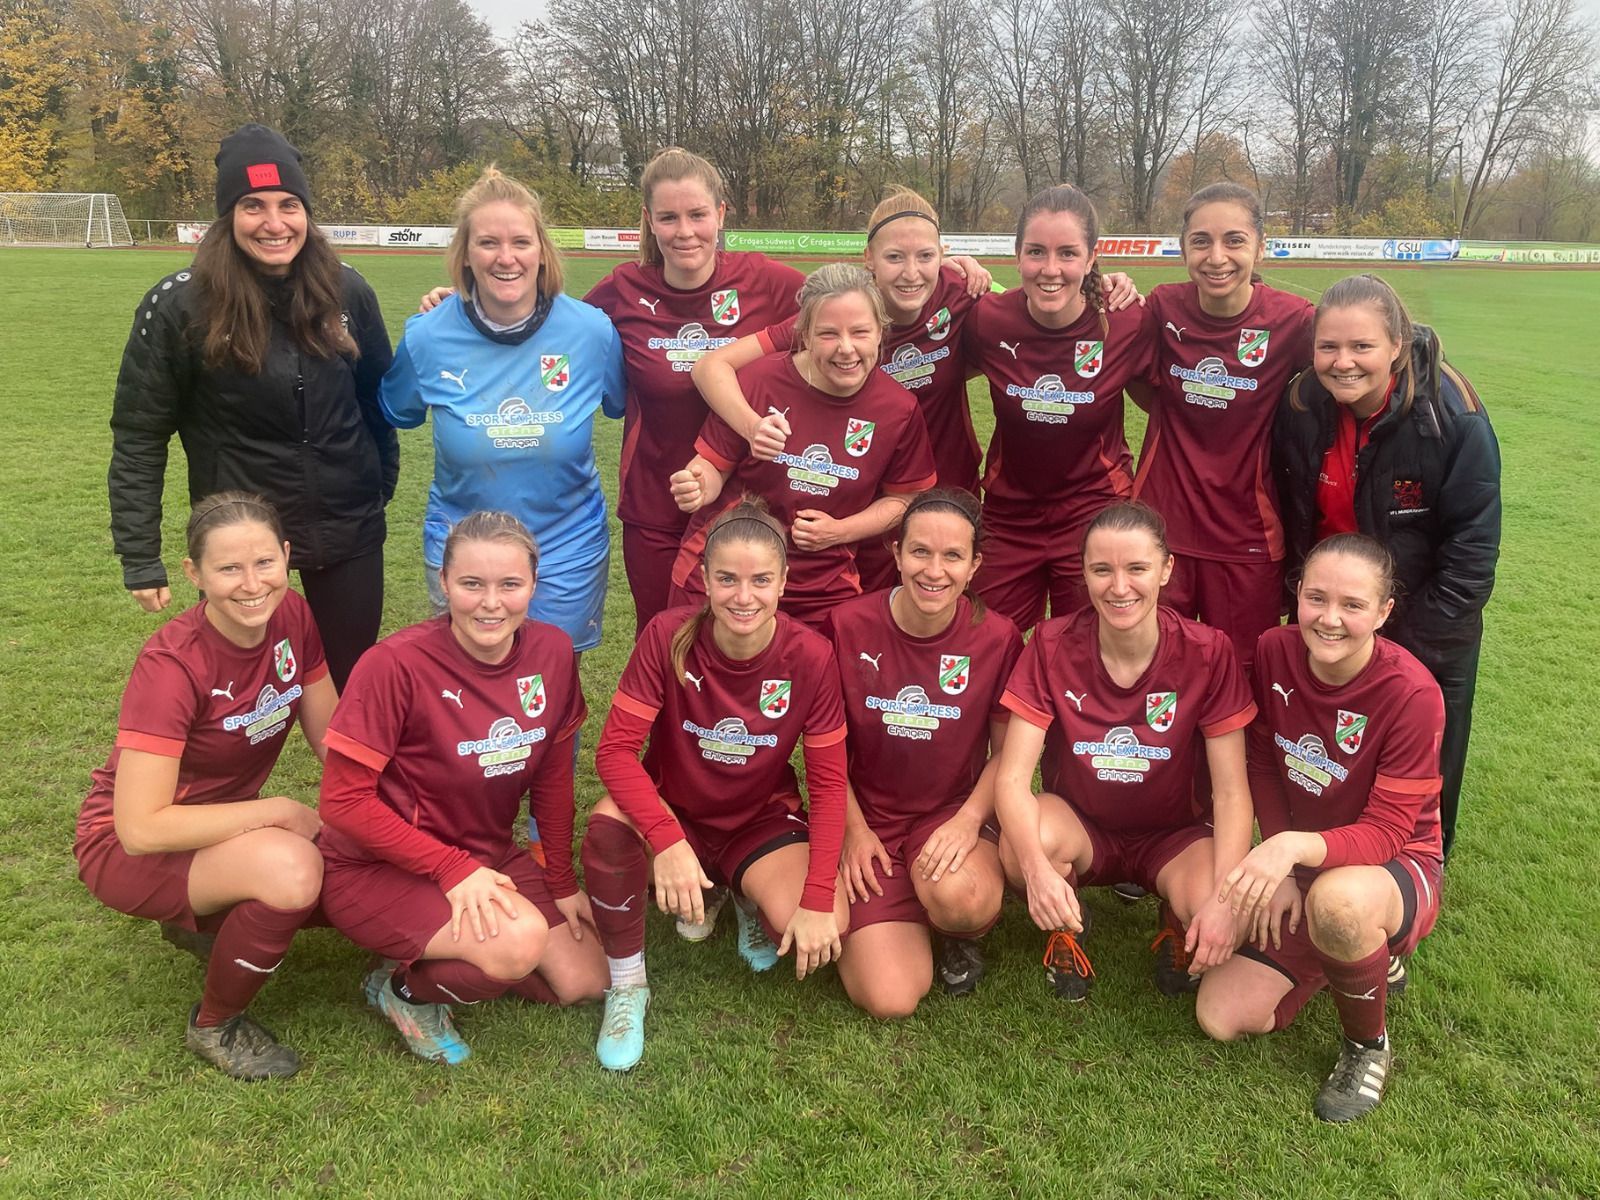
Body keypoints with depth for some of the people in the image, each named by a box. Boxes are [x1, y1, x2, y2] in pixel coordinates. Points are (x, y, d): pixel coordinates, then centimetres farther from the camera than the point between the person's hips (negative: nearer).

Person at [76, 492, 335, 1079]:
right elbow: (141, 828, -30)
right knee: (291, 869, -34)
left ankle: (205, 916, 14)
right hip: (132, 849, -7)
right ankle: (215, 1025, -5)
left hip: (229, 830, 7)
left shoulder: (292, 618, -11)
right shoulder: (171, 664, -28)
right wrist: (279, 812, -25)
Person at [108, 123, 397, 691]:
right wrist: (140, 558, -8)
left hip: (350, 535, 2)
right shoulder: (180, 305, -12)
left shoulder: (345, 291, -4)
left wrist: (380, 484, 11)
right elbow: (138, 437, -7)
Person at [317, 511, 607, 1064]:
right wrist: (452, 869, -22)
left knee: (584, 981, 1)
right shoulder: (396, 664, -26)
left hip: (487, 857, 6)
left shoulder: (552, 652, -9)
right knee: (521, 942, -30)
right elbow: (343, 801, -21)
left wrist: (561, 882, 7)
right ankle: (406, 986, 1)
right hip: (377, 869, -6)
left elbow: (552, 777, 3)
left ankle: (445, 956, 20)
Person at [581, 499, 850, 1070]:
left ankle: (751, 897, 11)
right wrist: (668, 841, -38)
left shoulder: (810, 657, -19)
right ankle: (627, 986, -11)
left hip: (761, 819, 1)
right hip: (672, 809, 0)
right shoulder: (668, 636, -21)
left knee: (822, 932, -27)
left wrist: (819, 901, -22)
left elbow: (828, 782, -13)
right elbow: (616, 749, -23)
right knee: (610, 822, -35)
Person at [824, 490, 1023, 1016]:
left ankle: (961, 937, 4)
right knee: (889, 999, -15)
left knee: (958, 898, -37)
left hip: (955, 811, 0)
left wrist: (969, 819, -14)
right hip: (869, 818, 0)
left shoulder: (997, 638, -8)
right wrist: (854, 828, -4)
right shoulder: (848, 626, -9)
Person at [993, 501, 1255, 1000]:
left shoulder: (1207, 653, -17)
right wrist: (1037, 868, -41)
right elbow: (1011, 778, -21)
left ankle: (1178, 922, 8)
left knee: (1223, 929, -32)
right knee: (1022, 845, -34)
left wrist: (1225, 898, -31)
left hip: (1173, 834, 0)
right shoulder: (1053, 646, -16)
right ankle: (1065, 927, 2)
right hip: (1080, 824, 0)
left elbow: (1231, 792, -15)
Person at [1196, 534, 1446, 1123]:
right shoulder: (1275, 652, -13)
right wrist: (1278, 870, -10)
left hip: (1396, 867, -4)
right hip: (1297, 874, 5)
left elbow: (1386, 834, -25)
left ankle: (1368, 1046, -9)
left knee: (1337, 899, -42)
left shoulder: (1412, 693, -25)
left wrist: (1297, 847, -43)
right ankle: (1355, 953, 19)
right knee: (1222, 1018, -9)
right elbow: (1262, 766, -1)